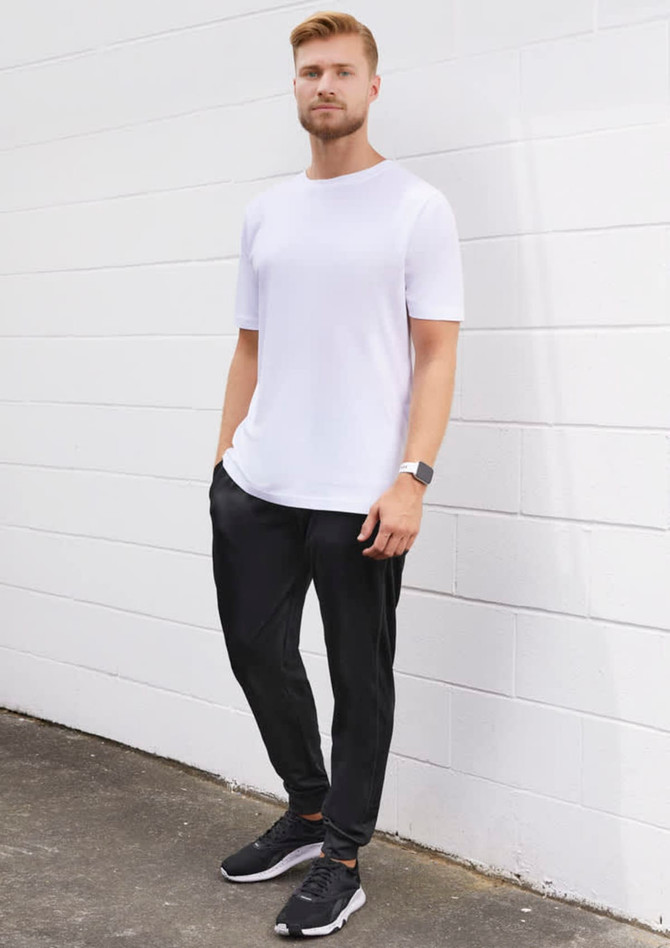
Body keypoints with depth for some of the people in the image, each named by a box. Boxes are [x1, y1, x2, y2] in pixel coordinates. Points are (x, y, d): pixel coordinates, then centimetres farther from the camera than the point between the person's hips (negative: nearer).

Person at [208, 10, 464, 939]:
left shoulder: (417, 208, -4)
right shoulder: (267, 210, 13)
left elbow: (437, 354, -9)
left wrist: (412, 478, -18)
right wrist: (227, 460, 12)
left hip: (357, 497, -6)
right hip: (255, 488, 6)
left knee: (360, 678, 5)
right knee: (257, 651, 12)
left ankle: (341, 860, 19)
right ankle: (308, 811, 34)